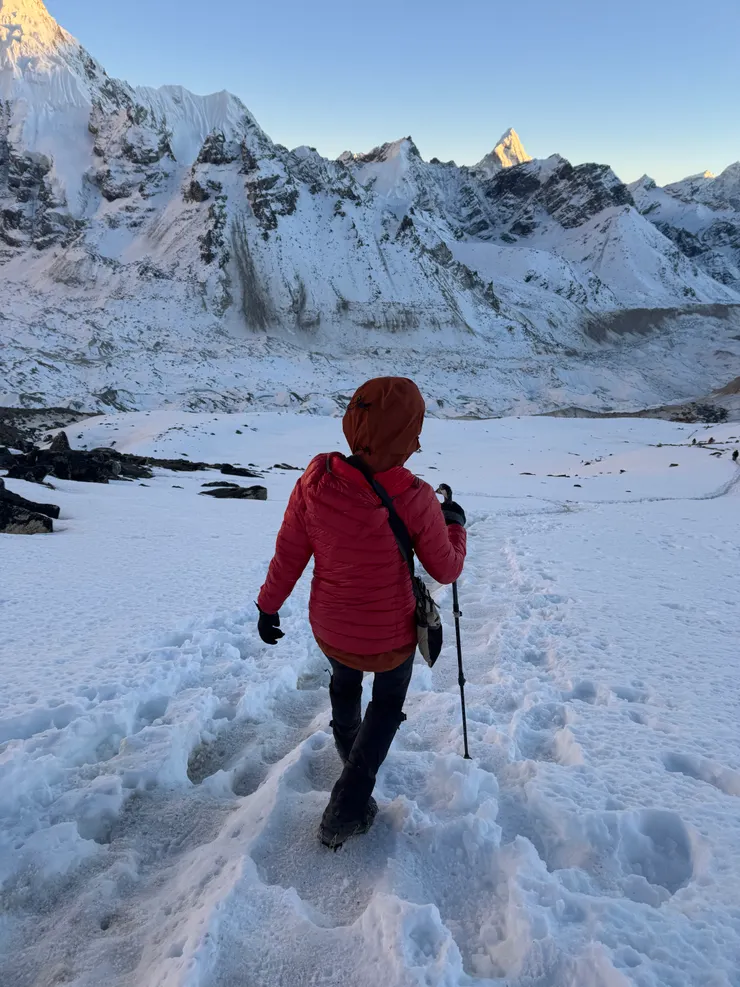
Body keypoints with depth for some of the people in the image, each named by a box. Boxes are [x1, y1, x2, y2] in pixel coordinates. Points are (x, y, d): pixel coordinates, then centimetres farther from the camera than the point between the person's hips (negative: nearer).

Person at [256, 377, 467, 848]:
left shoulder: (314, 482, -21)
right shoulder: (415, 500, -28)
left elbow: (289, 554, -8)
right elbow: (446, 570, -12)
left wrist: (269, 606, 9)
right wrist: (455, 524, 7)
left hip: (330, 628, 3)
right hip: (391, 636, -3)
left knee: (345, 679, 36)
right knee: (389, 702, 27)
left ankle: (348, 744, 64)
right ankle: (346, 808, 24)